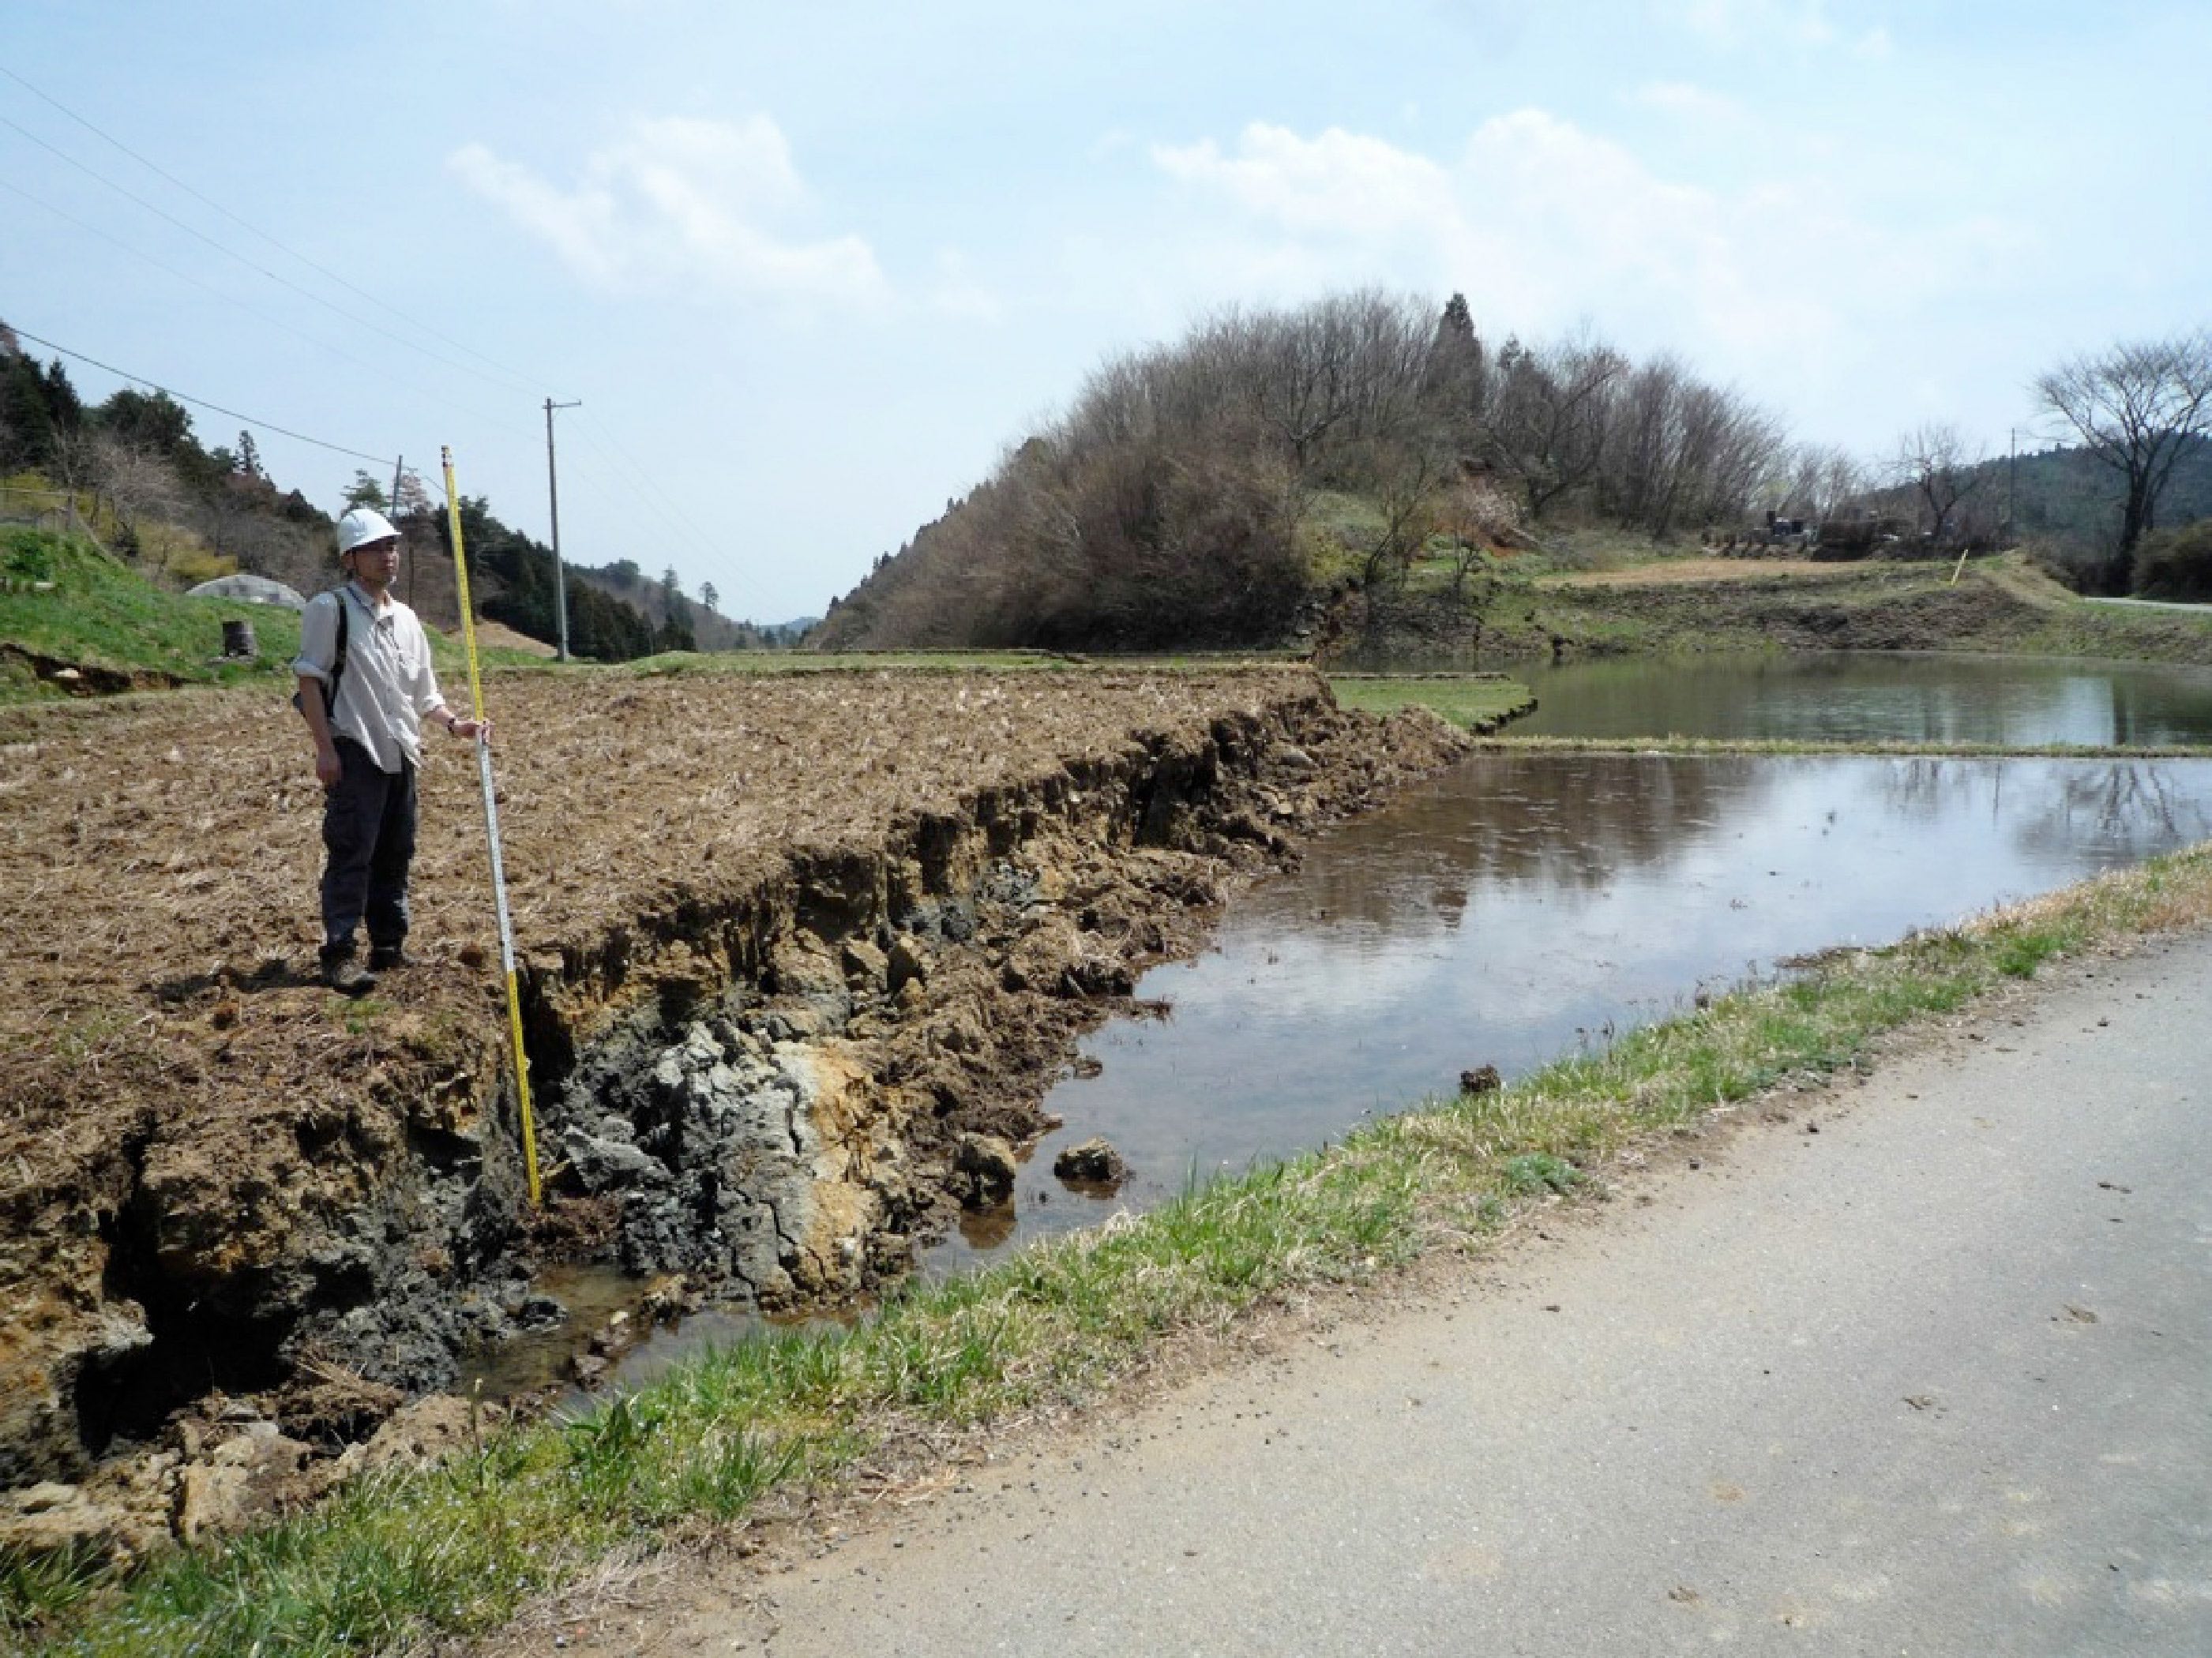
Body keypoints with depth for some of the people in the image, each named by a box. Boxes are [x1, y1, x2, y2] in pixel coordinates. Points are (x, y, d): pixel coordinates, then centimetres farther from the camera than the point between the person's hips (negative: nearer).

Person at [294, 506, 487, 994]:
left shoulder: (406, 618, 16)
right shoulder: (331, 607, -4)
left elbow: (422, 694, 19)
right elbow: (309, 679, -8)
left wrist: (455, 723, 2)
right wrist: (325, 747, -14)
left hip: (400, 754, 7)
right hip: (354, 752, -7)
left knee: (396, 855, 11)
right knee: (351, 854, -10)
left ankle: (389, 948, 20)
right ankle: (339, 955, -7)